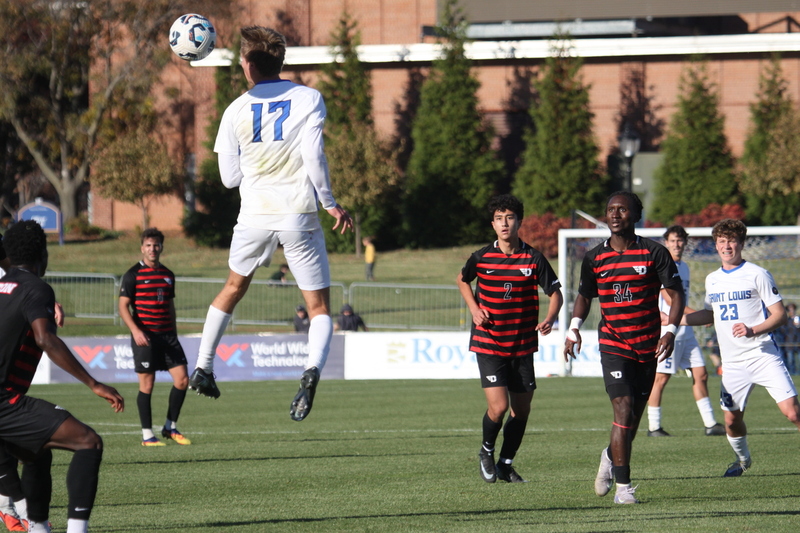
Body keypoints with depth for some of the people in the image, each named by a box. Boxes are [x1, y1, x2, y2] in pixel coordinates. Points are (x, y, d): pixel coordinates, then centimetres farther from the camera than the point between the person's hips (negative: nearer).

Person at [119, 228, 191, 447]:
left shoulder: (168, 275, 14)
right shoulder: (133, 275, -3)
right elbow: (123, 306, -6)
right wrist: (135, 330, -19)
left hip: (167, 336, 5)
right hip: (144, 336, -5)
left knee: (182, 379, -2)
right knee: (147, 384, -3)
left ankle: (170, 427, 13)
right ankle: (147, 435, 4)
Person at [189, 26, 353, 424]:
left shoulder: (236, 111, 1)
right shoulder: (308, 99, -4)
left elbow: (230, 178, 4)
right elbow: (314, 158, -11)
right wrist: (331, 204, 0)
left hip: (255, 215, 2)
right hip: (299, 215, -2)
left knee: (234, 287, 27)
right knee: (319, 306, 4)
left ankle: (203, 367, 29)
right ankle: (313, 368, -25)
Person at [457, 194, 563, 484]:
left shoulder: (533, 258, -4)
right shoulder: (481, 257, -4)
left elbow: (555, 293, 1)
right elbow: (462, 280, 17)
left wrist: (549, 319, -19)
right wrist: (474, 309, 1)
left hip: (522, 345, 2)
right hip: (488, 344, -2)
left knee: (522, 409, 5)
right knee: (498, 406, -14)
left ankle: (506, 464, 24)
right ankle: (487, 451, 14)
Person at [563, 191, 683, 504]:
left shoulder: (654, 253, -3)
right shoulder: (594, 258, 2)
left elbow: (675, 293, 0)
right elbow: (585, 296, 17)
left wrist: (670, 331, -13)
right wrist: (574, 329, 2)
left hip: (647, 346, 1)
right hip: (613, 345, -1)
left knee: (633, 416, 9)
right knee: (624, 408, -16)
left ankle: (611, 458, 41)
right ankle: (623, 486, -11)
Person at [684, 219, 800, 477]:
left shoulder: (757, 274, -4)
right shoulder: (712, 280, 13)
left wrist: (753, 330, -22)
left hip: (763, 356, -5)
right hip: (732, 364, 5)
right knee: (731, 420, 7)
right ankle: (743, 460, 34)